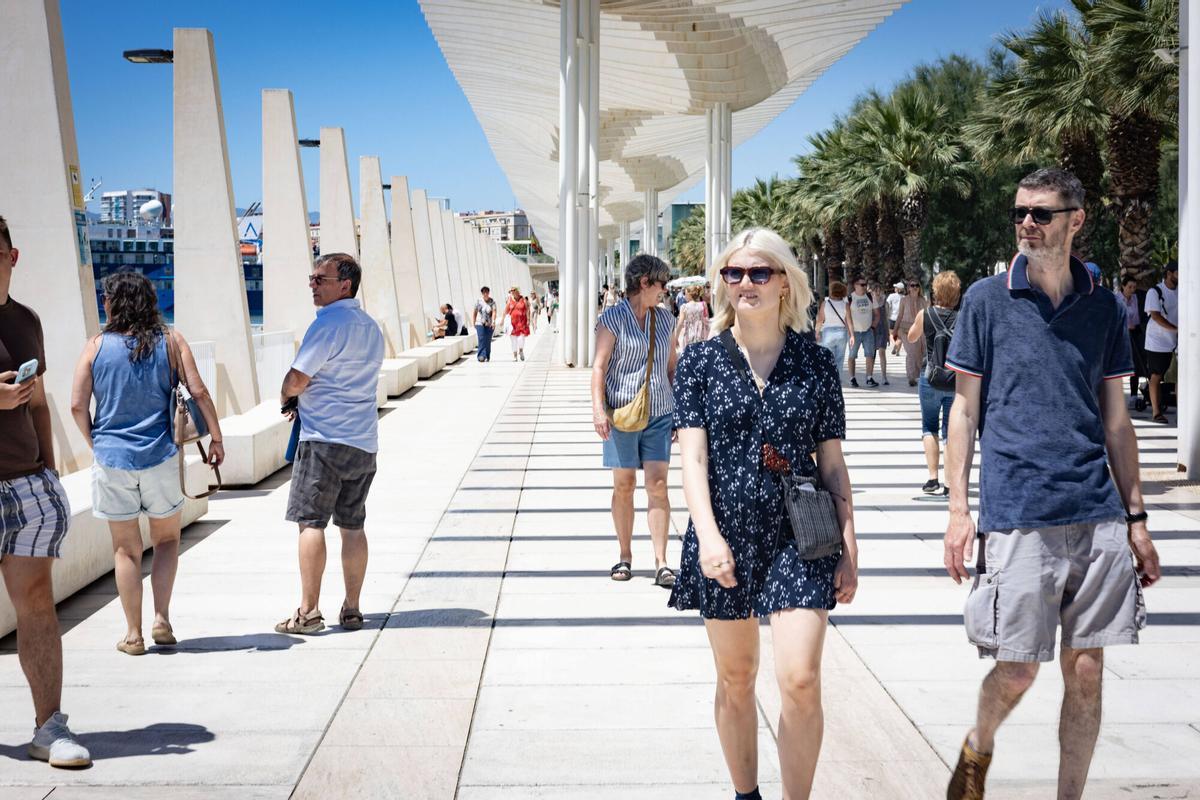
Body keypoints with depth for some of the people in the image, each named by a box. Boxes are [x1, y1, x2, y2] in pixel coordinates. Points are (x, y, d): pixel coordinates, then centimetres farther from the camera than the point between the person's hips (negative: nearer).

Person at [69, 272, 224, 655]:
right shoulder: (171, 341, -1)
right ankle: (161, 619, 6)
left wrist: (96, 444, 11)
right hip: (159, 457, 0)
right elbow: (198, 392, -7)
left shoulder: (96, 346, -1)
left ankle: (133, 634, 12)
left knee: (126, 549, 10)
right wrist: (216, 438, 3)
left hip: (111, 458, 0)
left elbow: (77, 405, -4)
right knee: (167, 540, 18)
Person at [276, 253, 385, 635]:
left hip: (325, 438, -8)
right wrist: (303, 400, 16)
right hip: (364, 441, 8)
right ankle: (351, 609, 12)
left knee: (310, 522, -3)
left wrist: (285, 397, 9)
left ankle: (308, 611, -2)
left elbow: (296, 381, -13)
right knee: (353, 525, 9)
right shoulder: (371, 327, 15)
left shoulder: (329, 323, -12)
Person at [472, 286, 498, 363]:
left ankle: (487, 357, 18)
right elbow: (474, 313, 13)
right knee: (481, 339, -13)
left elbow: (494, 312, -13)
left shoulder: (492, 302, -1)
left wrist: (493, 321, -27)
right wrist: (473, 323, 10)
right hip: (480, 323, 0)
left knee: (488, 341, 4)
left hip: (489, 324, 0)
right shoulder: (478, 301, 5)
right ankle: (481, 356, -20)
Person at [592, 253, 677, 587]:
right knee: (624, 484, 4)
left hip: (659, 413, 3)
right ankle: (625, 557, 17)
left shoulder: (665, 319, 12)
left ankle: (661, 563, -4)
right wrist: (598, 408, -18)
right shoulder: (612, 319, -3)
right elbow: (599, 365, -7)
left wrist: (680, 409, 16)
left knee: (658, 484, -5)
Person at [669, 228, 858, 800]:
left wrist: (849, 550, 3)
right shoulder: (701, 360, 2)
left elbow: (833, 464, 6)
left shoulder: (816, 362, 4)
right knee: (735, 681, 12)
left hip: (800, 537, 0)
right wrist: (708, 535, -18)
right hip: (726, 536, 1)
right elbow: (693, 457, -5)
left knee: (800, 680, -11)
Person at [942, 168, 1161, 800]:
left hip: (1097, 515, 3)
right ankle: (977, 748, 32)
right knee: (1016, 671, 1)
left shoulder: (1103, 306, 9)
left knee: (1086, 672, 6)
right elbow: (964, 410, 2)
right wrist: (958, 510, -3)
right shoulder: (986, 300, 1)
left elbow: (1115, 420, 13)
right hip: (1016, 516, -3)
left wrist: (1135, 518, 10)